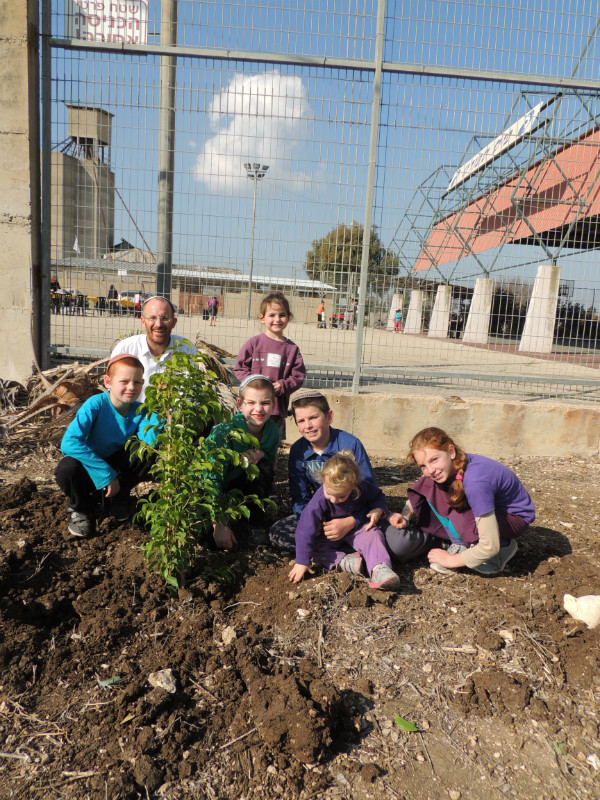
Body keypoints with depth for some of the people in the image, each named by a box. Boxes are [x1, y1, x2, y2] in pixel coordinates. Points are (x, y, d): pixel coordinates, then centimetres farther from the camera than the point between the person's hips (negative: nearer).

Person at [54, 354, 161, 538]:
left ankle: (118, 498, 5)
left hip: (115, 464, 3)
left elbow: (151, 441, -34)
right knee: (67, 468, -35)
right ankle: (81, 508, 1)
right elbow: (69, 442, -37)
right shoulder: (96, 404, -26)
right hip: (88, 465, -3)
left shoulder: (139, 411, -16)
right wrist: (107, 475, -36)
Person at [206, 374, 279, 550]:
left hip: (239, 484, 5)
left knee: (264, 468, -25)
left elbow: (272, 464, -1)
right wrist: (219, 525, -37)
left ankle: (253, 524, -7)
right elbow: (212, 478, -33)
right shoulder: (225, 431, -31)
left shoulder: (272, 430, -15)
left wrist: (261, 454, -27)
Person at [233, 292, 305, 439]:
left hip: (278, 408, 2)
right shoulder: (253, 343, 0)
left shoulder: (292, 348, 6)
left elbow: (299, 376, 4)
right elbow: (239, 369, 1)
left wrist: (282, 386, -12)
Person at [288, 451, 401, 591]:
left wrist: (378, 509, -23)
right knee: (313, 545, -25)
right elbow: (305, 530, -28)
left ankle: (380, 568, -45)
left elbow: (378, 496, 1)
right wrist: (302, 562, -29)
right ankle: (344, 561, -34)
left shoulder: (363, 488, -24)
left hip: (358, 529, 0)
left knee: (373, 534, -30)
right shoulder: (319, 501, -31)